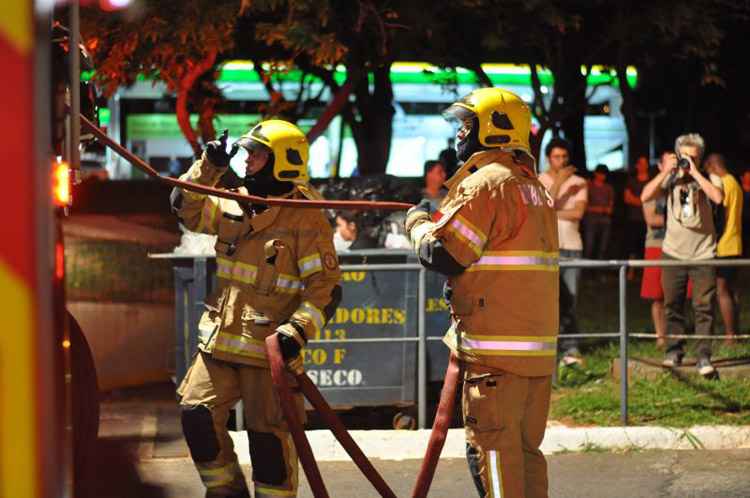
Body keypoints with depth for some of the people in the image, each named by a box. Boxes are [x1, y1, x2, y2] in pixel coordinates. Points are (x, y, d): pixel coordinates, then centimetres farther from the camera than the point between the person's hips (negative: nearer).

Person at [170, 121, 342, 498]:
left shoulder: (305, 218, -9)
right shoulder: (237, 207, 10)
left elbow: (326, 287, -12)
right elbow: (187, 208, 20)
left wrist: (298, 331, -24)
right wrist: (209, 167, 6)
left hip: (268, 346, -6)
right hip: (220, 340, 6)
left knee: (268, 435, -2)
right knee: (197, 414, 1)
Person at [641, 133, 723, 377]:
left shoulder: (708, 179, -1)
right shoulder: (671, 179, 4)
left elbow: (718, 197, -23)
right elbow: (645, 196, -8)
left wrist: (695, 173, -18)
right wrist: (666, 172, -13)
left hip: (703, 254, -2)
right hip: (674, 253, 2)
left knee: (704, 307, -5)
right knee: (673, 305, 8)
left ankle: (704, 357, -3)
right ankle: (674, 351, 20)